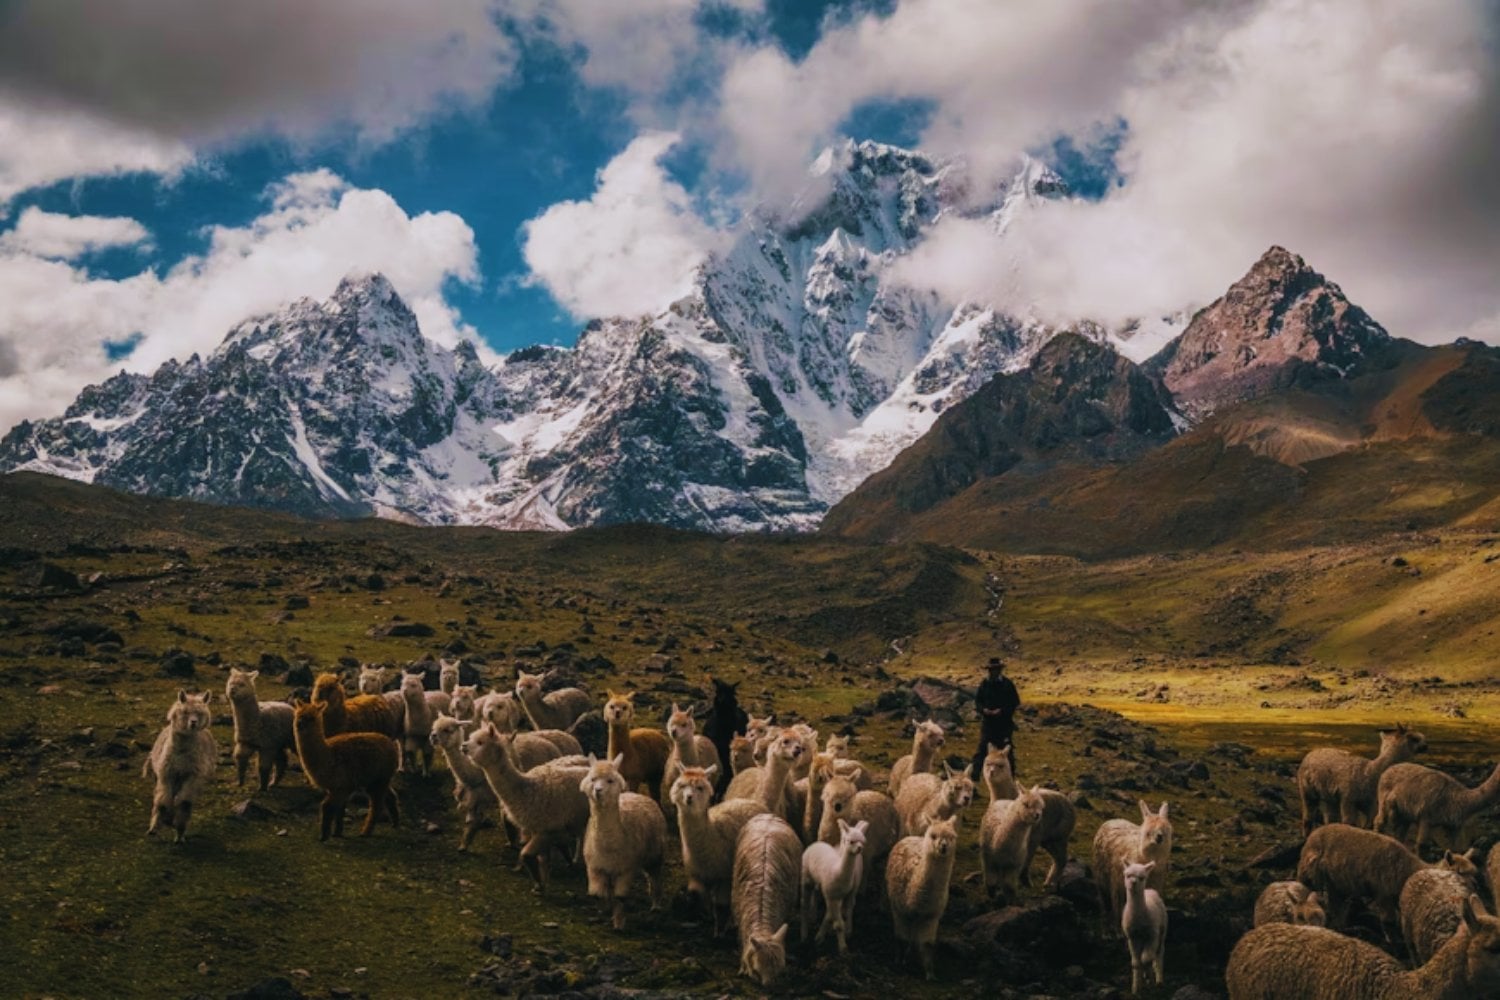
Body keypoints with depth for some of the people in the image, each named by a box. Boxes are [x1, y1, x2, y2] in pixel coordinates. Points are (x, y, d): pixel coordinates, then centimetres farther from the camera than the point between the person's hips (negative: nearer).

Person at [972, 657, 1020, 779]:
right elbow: (977, 700, 9)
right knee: (982, 747, -1)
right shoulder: (984, 684, 3)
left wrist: (1002, 711, -17)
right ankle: (975, 775, 3)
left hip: (1005, 722, -1)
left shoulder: (1007, 684, -5)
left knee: (1007, 749, 7)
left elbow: (1015, 702, -4)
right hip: (987, 722, 2)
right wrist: (983, 709, -12)